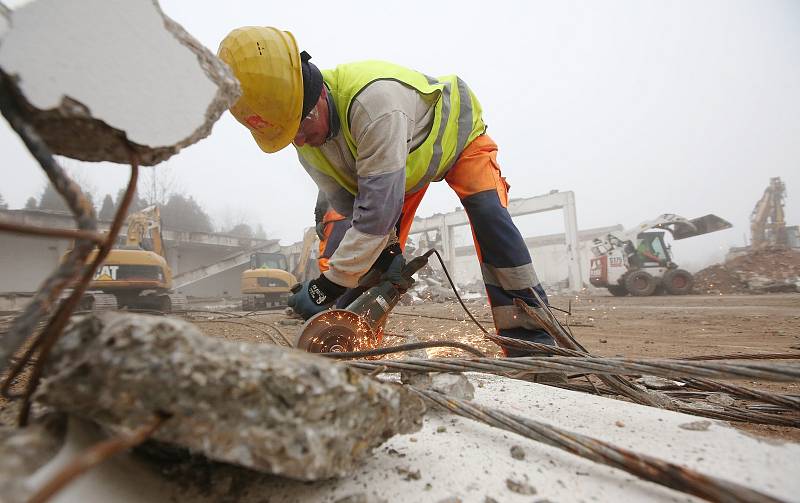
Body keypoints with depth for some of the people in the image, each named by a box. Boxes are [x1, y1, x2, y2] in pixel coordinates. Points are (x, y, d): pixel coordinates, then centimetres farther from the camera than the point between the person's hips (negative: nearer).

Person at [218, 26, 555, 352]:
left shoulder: (373, 98, -47)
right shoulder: (305, 143, -21)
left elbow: (378, 208, -48)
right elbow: (348, 207, -14)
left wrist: (327, 286, -43)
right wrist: (387, 249, -26)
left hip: (456, 131, -5)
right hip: (404, 157, 6)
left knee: (489, 215, -27)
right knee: (370, 250, -6)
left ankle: (530, 336, -21)